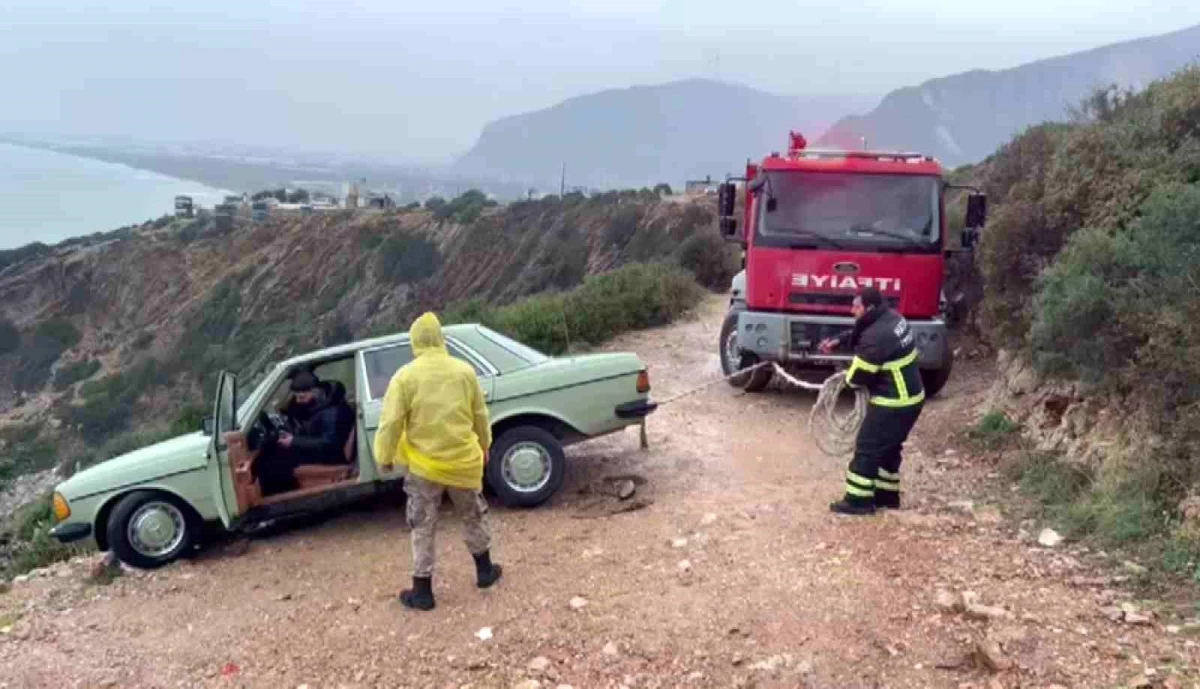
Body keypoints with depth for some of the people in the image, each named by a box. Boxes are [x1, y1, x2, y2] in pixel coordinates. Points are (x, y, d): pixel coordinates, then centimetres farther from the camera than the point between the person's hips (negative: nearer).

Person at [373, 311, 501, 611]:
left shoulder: (406, 376, -11)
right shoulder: (464, 371, -1)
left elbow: (391, 422, -12)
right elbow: (480, 415, 9)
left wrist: (384, 457, 3)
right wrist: (484, 446, 25)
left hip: (423, 464, -2)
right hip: (463, 460, 3)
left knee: (423, 528, 9)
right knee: (473, 517, 22)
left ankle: (422, 591, 13)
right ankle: (485, 570, 34)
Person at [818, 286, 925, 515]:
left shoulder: (877, 337, -27)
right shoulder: (891, 318, 4)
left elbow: (860, 375, -18)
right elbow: (859, 333, 23)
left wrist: (848, 375, 4)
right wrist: (838, 341, 12)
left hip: (893, 403, -10)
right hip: (910, 398, 10)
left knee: (867, 447, 0)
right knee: (888, 448, 21)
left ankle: (858, 500, 6)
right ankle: (887, 495, 31)